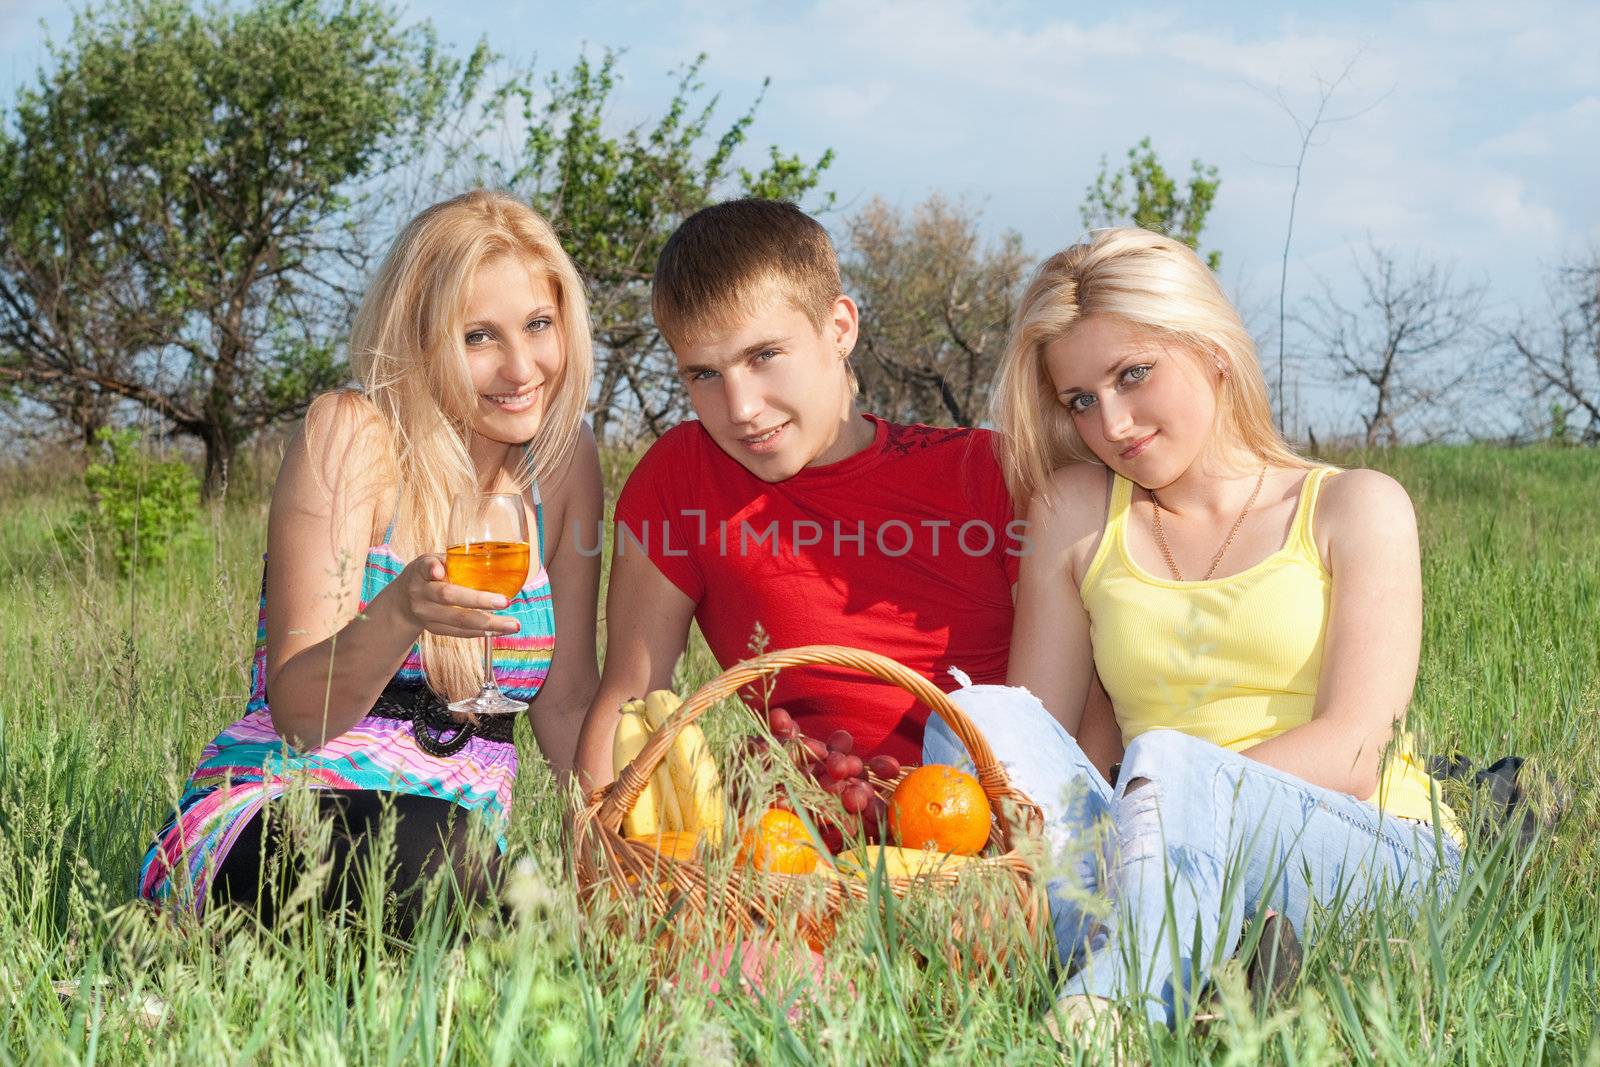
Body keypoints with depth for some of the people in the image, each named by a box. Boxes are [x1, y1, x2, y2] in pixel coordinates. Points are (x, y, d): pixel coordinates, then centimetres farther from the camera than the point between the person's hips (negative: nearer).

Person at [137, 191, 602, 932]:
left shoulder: (564, 461, 8)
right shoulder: (353, 434, -8)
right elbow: (298, 716, -13)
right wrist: (400, 614, -33)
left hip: (455, 858, 4)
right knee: (420, 848, -38)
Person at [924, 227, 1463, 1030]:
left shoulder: (1354, 509, 9)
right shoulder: (1076, 514, 17)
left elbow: (1352, 752, -5)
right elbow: (1031, 737, 9)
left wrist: (1170, 799, -19)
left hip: (1378, 861, -2)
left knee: (1167, 766, -33)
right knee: (980, 715, -23)